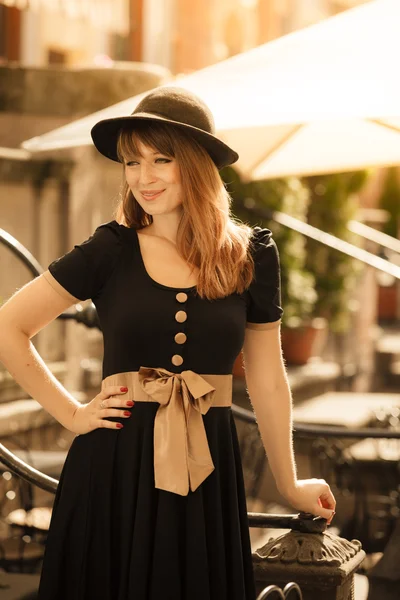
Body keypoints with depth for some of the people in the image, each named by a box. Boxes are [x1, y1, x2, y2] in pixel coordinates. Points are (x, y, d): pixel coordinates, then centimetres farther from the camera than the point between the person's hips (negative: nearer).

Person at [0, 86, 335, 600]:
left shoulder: (251, 255, 0)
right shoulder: (111, 249, -3)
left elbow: (267, 382, 8)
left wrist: (289, 486, 15)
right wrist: (71, 414, 0)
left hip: (207, 470, 1)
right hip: (114, 468, -1)